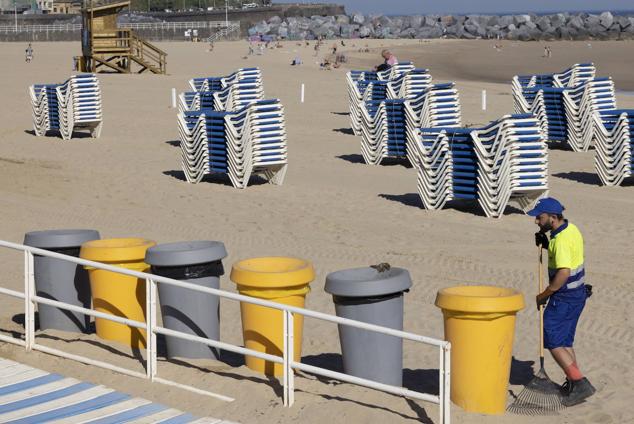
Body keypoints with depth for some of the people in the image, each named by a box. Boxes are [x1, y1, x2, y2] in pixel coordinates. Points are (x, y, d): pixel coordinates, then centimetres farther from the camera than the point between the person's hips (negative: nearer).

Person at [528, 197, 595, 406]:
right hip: (577, 293, 10)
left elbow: (564, 272, -31)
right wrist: (546, 245, 8)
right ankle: (574, 383, 25)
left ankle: (580, 383, -7)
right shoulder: (571, 229, 8)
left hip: (565, 296, -10)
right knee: (564, 341, 18)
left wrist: (545, 295, -21)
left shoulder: (561, 239, -23)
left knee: (553, 342, -5)